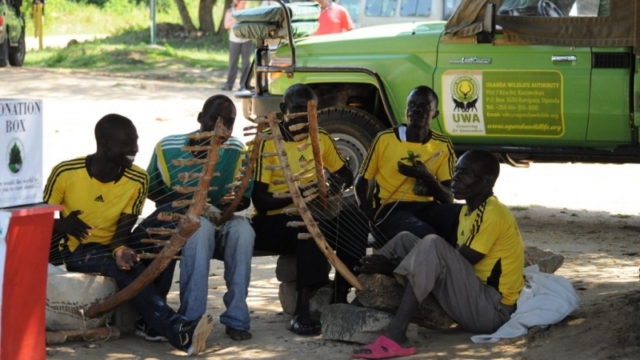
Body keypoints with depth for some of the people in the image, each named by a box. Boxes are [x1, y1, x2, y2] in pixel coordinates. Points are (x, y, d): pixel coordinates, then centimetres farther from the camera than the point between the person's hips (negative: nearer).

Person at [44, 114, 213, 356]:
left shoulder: (137, 180, -7)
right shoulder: (65, 173, -13)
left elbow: (123, 230, -8)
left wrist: (120, 250, -31)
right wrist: (62, 224, -25)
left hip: (111, 250, 4)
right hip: (75, 252, -4)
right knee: (125, 269, -33)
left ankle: (152, 320, -30)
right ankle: (177, 330, -47)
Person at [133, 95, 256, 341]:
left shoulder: (235, 150, -2)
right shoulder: (168, 148, -8)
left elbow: (245, 199, 6)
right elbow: (151, 191, 4)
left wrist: (233, 201, -19)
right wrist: (184, 201, -15)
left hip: (221, 225, 2)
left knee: (242, 228, -33)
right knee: (200, 225, -37)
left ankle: (236, 318, -27)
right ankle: (191, 319, -35)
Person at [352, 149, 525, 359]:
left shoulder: (493, 214, -15)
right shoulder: (468, 210, 15)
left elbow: (459, 264, -17)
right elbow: (455, 264, 12)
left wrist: (395, 267, -15)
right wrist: (389, 265, -4)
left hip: (492, 310, -10)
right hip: (473, 301, 10)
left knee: (432, 245, -28)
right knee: (405, 240, 8)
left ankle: (394, 336, -35)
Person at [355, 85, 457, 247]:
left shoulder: (443, 146, 9)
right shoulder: (385, 139, 5)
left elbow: (448, 199, 5)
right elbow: (362, 180, 12)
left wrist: (427, 178, -15)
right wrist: (367, 214, -7)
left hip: (427, 208, 3)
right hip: (391, 209, -3)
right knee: (427, 238, -37)